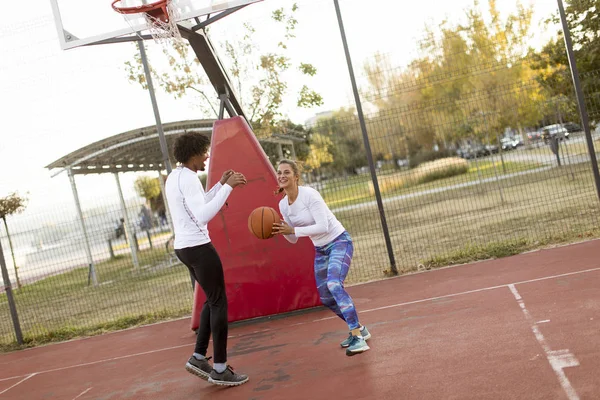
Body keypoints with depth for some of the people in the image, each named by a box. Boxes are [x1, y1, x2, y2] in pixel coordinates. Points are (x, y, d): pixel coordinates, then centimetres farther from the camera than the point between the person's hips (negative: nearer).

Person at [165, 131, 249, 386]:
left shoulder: (174, 177, 15)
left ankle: (198, 357, 19)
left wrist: (221, 184, 19)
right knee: (219, 303, -1)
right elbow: (203, 216, -27)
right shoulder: (188, 178, -17)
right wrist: (228, 187, -24)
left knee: (212, 300, 19)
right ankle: (220, 370, 5)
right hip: (198, 247, -10)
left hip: (183, 247, 10)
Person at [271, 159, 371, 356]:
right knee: (326, 298, 9)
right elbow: (293, 239, 7)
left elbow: (323, 227, -27)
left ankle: (358, 338, -26)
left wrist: (293, 230, -27)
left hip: (339, 242, -8)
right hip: (320, 249, 8)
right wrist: (282, 230, -13)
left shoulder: (309, 194, -20)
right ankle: (358, 329, 30)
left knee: (334, 284, -30)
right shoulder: (283, 205, 1)